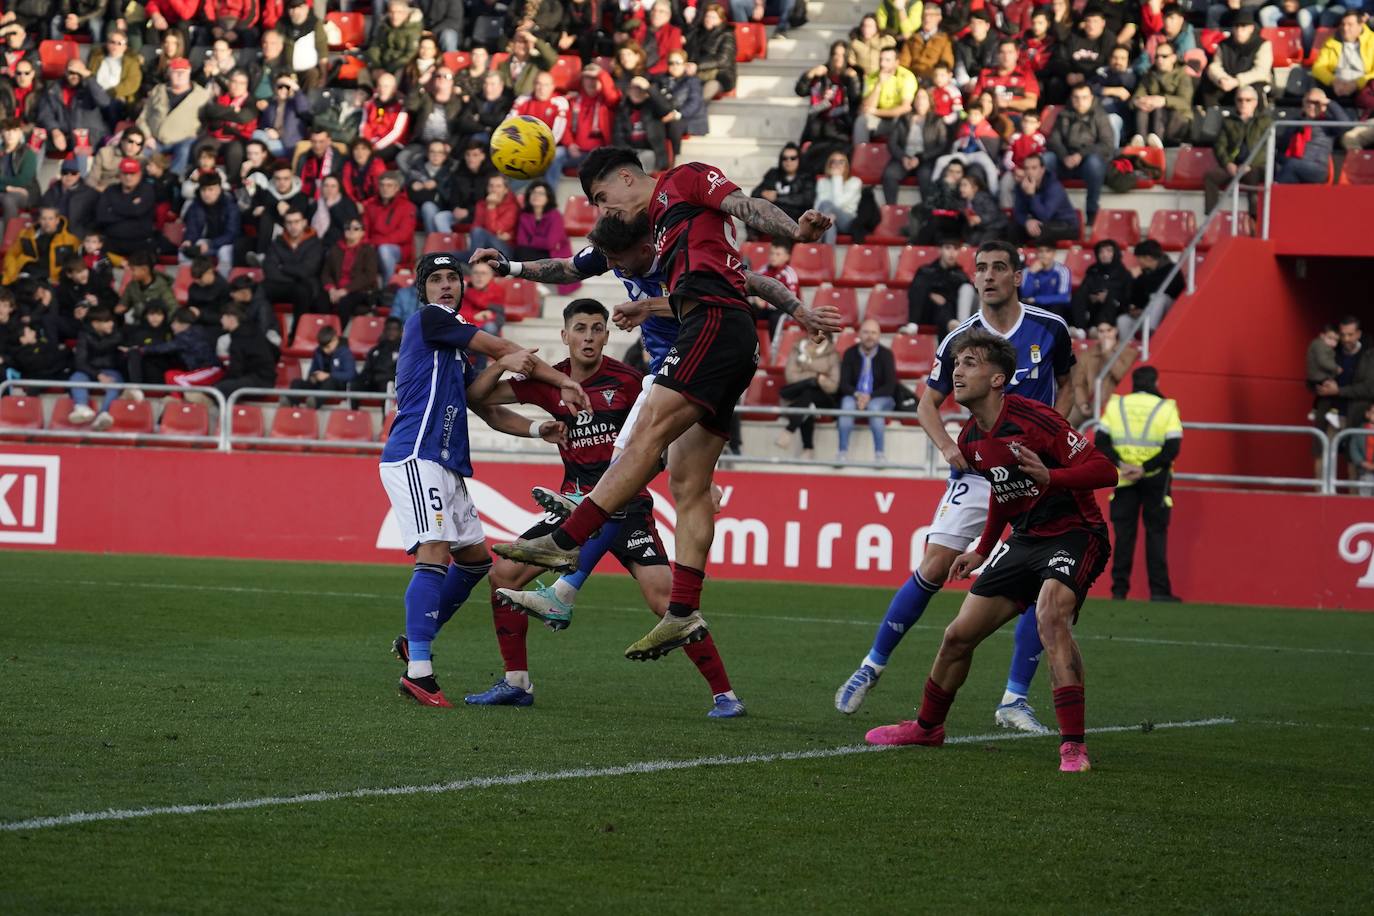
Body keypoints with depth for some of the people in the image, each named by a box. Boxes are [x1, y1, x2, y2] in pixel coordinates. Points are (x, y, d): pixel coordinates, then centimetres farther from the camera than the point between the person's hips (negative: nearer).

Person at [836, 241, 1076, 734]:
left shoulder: (1050, 329, -2)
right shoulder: (961, 339, -4)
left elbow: (1065, 385, 16)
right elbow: (927, 403, 7)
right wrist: (947, 446, -11)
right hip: (978, 468, -1)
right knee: (933, 568, -9)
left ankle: (1014, 701, 0)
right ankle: (872, 665, 8)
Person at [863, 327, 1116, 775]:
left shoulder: (1032, 419, -21)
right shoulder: (971, 441, 5)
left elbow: (1104, 470, -23)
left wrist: (1050, 477, -39)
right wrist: (983, 551, 27)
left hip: (1074, 536, -8)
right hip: (1025, 540, 8)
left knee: (1051, 615, -35)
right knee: (959, 635, 10)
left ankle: (1073, 746, -34)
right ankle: (927, 726, 36)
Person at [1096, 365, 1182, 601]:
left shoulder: (1116, 405, 5)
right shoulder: (1166, 408, -2)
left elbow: (1101, 440, -4)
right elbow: (1172, 447, -11)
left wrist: (1120, 464, -11)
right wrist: (1146, 468, -13)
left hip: (1124, 481, 2)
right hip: (1156, 480, -2)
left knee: (1124, 533, 6)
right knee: (1156, 533, 5)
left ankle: (1120, 589, 4)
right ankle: (1159, 590, 1)